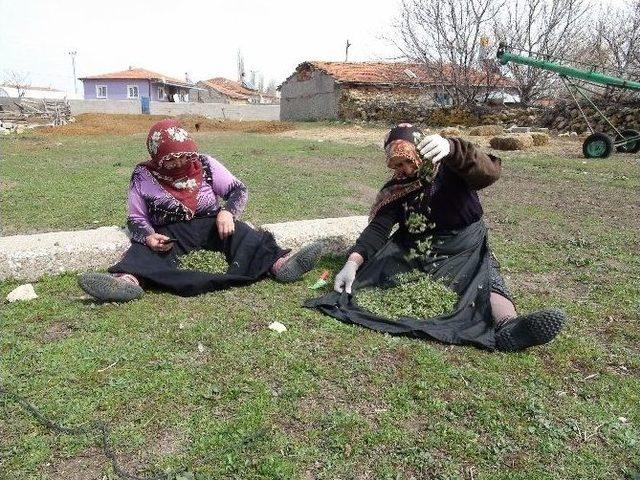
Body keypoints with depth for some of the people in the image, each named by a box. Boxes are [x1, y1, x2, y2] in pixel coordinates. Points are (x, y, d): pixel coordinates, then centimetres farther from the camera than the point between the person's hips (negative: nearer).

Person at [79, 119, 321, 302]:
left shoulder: (205, 164, 2)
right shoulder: (144, 176, 0)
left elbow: (238, 189, 3)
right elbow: (136, 219, 2)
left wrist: (227, 212, -19)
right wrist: (148, 237, -22)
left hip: (210, 225, 1)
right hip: (169, 231, 0)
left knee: (241, 234, -28)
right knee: (145, 248, -31)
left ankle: (279, 263, -53)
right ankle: (127, 280, -64)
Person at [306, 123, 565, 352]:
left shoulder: (450, 170, -6)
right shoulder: (396, 188, 4)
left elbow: (488, 172, -28)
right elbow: (378, 227, -8)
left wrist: (450, 148, -49)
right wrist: (353, 262, -28)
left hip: (463, 249, -4)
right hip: (412, 251, 5)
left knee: (487, 278, -34)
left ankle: (508, 326, -58)